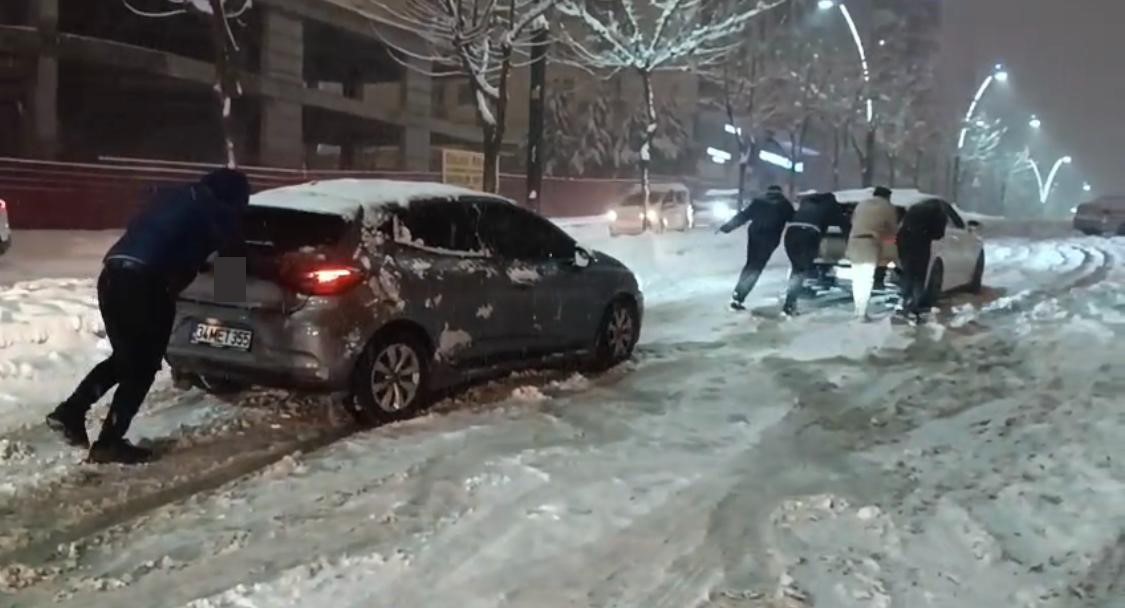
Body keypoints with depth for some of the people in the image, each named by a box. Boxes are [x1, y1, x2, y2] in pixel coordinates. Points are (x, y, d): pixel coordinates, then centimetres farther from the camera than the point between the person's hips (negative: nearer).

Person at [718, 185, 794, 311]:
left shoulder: (758, 201, 15)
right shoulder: (785, 205, 12)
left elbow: (743, 216, 10)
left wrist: (727, 227, 12)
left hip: (754, 235, 3)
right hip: (770, 239, -3)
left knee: (751, 264, 19)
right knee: (756, 267, -2)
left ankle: (737, 295, 10)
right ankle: (738, 298, -12)